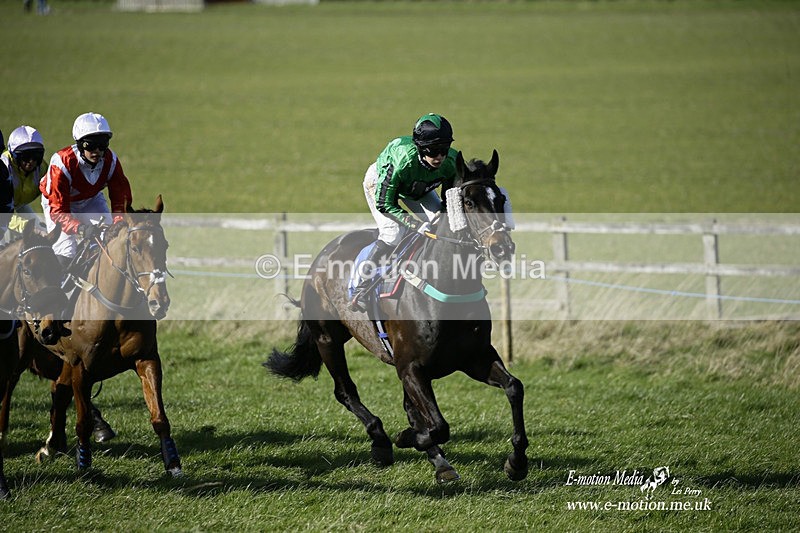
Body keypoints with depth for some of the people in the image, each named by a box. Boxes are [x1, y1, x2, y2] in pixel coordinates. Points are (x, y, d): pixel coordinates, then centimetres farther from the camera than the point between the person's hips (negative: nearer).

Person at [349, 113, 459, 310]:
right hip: (379, 181, -5)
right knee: (393, 233, -24)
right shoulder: (403, 160, -45)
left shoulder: (451, 162, -32)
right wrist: (416, 225, -45)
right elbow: (384, 204, -36)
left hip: (418, 187, 5)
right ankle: (362, 286, -13)